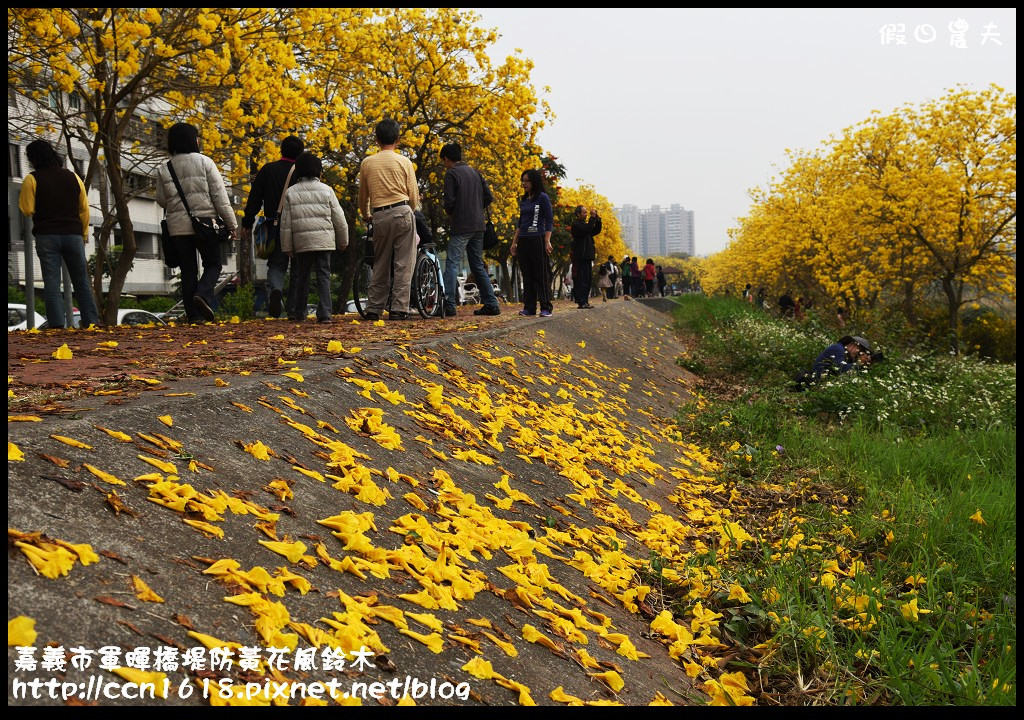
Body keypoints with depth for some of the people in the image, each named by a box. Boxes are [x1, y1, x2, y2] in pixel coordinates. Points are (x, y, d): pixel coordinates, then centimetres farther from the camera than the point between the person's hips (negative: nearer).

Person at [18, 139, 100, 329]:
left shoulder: (32, 179, -4)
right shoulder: (73, 177, 7)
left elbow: (27, 209, -5)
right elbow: (84, 208, 10)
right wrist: (84, 234, 18)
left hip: (47, 236, -3)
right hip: (73, 235, 3)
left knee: (51, 283, -2)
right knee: (81, 283, 8)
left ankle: (57, 325, -10)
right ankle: (91, 322, 3)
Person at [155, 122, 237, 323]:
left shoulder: (164, 169, 5)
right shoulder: (204, 162, -5)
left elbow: (162, 200, 7)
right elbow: (219, 196, -6)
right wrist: (231, 224, -2)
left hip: (178, 226, 3)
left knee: (188, 270, 9)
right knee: (213, 264, 11)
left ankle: (193, 315, 5)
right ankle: (202, 295, -17)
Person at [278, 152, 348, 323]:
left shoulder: (290, 192, 4)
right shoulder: (326, 190, 1)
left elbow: (286, 223, 4)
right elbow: (339, 219, 3)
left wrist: (287, 247, 8)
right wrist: (343, 240, 14)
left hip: (301, 242, 1)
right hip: (324, 240, -1)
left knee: (301, 277, 12)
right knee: (324, 276, 1)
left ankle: (297, 313, 15)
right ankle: (324, 314, -4)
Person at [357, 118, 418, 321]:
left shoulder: (367, 163, 8)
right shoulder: (404, 162, 2)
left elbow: (362, 197, 17)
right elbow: (414, 197, 4)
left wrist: (366, 215, 36)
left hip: (379, 217, 3)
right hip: (402, 213, -2)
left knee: (380, 265, 12)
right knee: (403, 265, 0)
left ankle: (373, 309, 11)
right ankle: (399, 309, -5)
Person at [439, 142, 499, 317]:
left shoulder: (451, 174, -7)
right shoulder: (474, 172, 15)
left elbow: (449, 201, -14)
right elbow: (489, 197, 13)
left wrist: (449, 212, 6)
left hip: (461, 226, -7)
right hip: (478, 225, 7)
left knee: (452, 263, -9)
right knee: (478, 265, 14)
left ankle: (449, 304, -18)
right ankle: (491, 304, 12)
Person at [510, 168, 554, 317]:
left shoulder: (543, 198, -4)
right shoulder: (523, 200, 15)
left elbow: (549, 221, -7)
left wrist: (547, 241, -14)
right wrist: (514, 242, 16)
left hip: (538, 240, -7)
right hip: (523, 241, 7)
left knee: (541, 275, -4)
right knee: (527, 275, 7)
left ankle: (546, 308, -1)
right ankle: (529, 307, 10)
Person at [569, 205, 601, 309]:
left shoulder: (584, 224, 22)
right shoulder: (576, 225, -8)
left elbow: (596, 230, 20)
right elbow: (587, 229, -22)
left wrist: (597, 219, 8)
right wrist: (592, 217, -17)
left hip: (587, 256, 10)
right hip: (581, 256, -10)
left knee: (588, 280, 9)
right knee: (583, 280, -12)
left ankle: (585, 302, 13)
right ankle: (582, 303, -13)